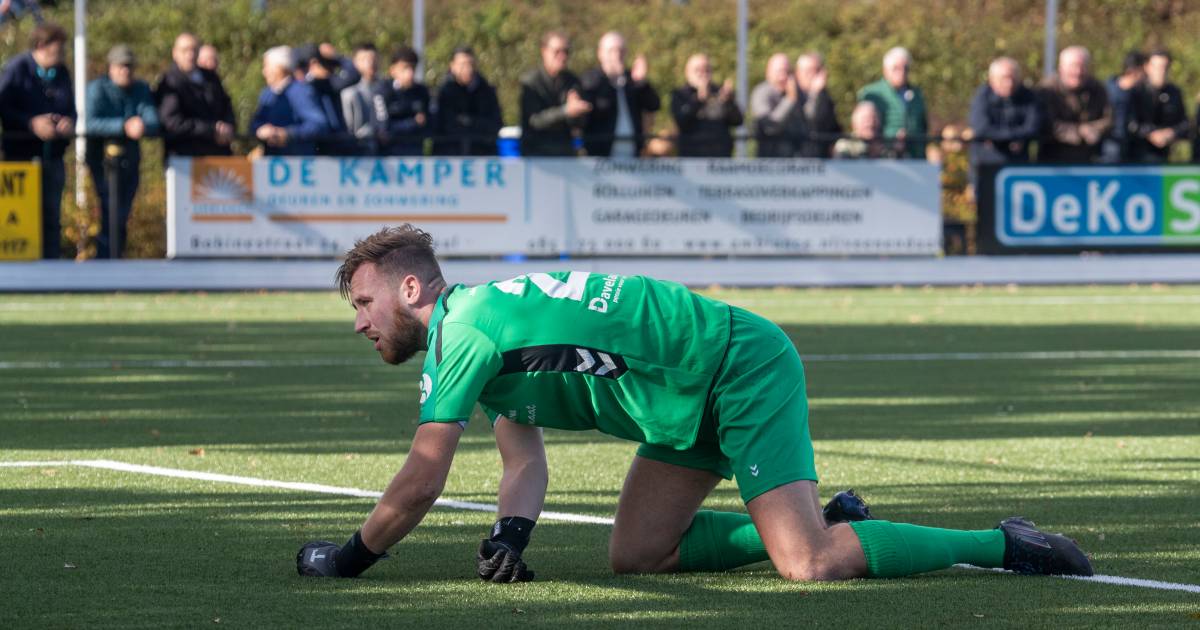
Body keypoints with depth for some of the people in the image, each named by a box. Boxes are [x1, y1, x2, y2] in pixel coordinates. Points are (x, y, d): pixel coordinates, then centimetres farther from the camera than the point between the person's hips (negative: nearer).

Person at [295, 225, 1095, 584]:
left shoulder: (461, 330, -15)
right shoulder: (485, 330, 15)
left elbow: (422, 480, -14)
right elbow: (526, 462, 13)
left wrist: (349, 557, -1)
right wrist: (511, 533, -8)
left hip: (745, 370, -10)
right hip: (699, 404, 10)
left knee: (808, 566, -21)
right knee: (637, 553, 8)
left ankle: (1005, 546, -12)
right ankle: (833, 525, 14)